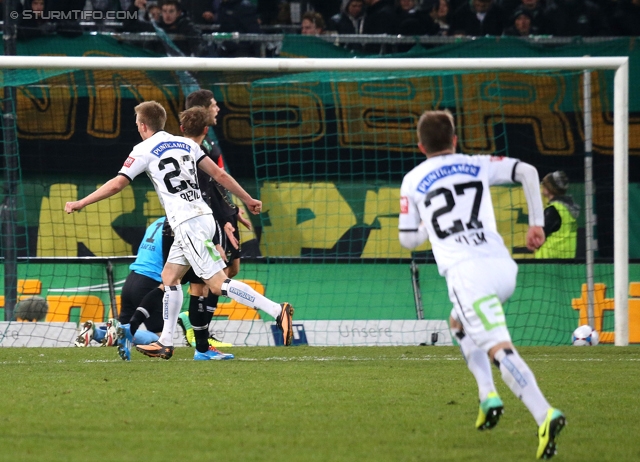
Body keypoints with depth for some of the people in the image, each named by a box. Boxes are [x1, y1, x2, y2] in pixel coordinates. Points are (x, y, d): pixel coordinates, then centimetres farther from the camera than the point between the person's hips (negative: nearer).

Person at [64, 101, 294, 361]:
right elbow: (219, 175, 15)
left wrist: (81, 203, 4)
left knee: (218, 284, -11)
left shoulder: (144, 150, -3)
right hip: (203, 216, 8)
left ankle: (277, 312, -21)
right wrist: (248, 200, 23)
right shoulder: (186, 144, 15)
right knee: (169, 277, 16)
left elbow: (116, 185, -6)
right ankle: (166, 343, 17)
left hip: (187, 224, -8)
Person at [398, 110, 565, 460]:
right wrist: (536, 222, 11)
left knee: (498, 349, -17)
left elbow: (407, 239, 17)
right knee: (459, 323, 31)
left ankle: (544, 415, -38)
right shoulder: (478, 166, 19)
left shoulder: (413, 181, 14)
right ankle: (488, 396, 13)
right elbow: (527, 172, 5)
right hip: (502, 266, 4)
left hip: (466, 271, -4)